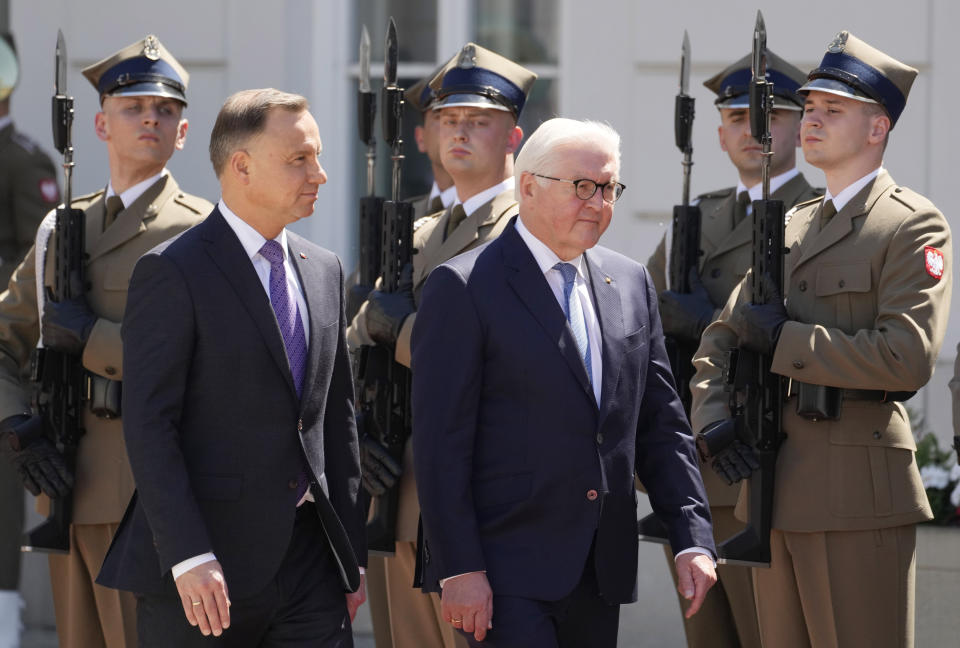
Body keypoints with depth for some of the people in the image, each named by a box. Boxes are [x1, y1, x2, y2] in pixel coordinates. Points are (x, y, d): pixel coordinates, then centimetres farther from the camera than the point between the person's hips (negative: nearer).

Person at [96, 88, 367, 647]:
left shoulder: (324, 270, 14)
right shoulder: (173, 273, -7)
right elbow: (149, 423, -13)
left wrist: (352, 555, 14)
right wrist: (189, 557, -20)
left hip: (309, 558, 6)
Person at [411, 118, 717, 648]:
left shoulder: (629, 282, 14)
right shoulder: (463, 288, -6)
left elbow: (660, 421, 15)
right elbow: (441, 440, -10)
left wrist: (692, 540, 5)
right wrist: (458, 569, -15)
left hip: (600, 574, 6)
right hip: (505, 573, -6)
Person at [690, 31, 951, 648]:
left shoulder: (913, 225, -5)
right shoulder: (793, 226, 18)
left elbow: (908, 357, -18)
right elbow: (720, 336, 22)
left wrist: (783, 338, -14)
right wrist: (711, 418, 2)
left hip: (859, 492, -8)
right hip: (775, 489, 8)